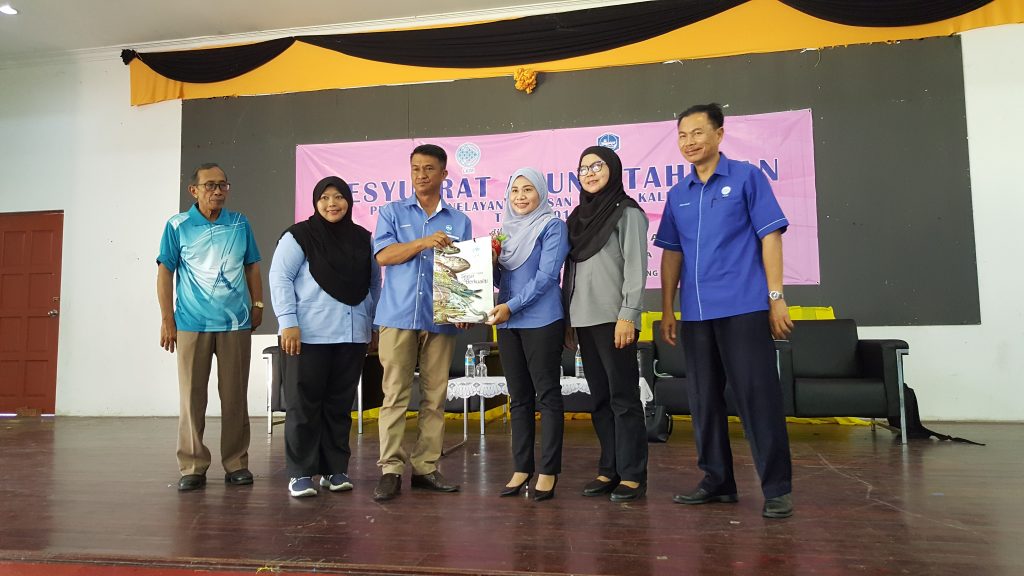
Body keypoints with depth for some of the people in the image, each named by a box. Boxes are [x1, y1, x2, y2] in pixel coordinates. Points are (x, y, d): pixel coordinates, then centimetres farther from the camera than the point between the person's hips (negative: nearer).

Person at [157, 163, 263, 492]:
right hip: (192, 324, -1)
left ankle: (236, 464, 15)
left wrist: (257, 304, 8)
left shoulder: (240, 224, 8)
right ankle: (193, 467, 12)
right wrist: (167, 319, -2)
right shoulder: (178, 226, 2)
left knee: (235, 396, 6)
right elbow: (165, 272, 2)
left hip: (236, 323, 2)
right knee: (192, 397, 2)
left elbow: (252, 267, 14)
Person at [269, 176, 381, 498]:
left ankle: (335, 469, 19)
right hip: (310, 335, -4)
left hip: (352, 336, 4)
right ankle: (300, 473, 10)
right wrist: (288, 323, -13)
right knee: (304, 405, 1)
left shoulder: (363, 239, 13)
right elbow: (280, 279, -5)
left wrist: (374, 325, 13)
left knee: (340, 404, 9)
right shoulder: (299, 236, 0)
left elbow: (374, 283, 17)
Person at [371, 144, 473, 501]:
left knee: (435, 397, 4)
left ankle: (425, 467, 12)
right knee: (395, 394, -4)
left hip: (441, 319, 2)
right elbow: (384, 255, -3)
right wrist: (424, 242, -14)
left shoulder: (459, 221, 15)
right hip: (398, 316, -2)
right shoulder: (393, 212, 11)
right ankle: (390, 469, 0)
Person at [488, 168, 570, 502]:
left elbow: (546, 276, -12)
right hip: (507, 322, 6)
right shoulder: (506, 230, 16)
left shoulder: (552, 226, -2)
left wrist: (512, 306, -17)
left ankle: (549, 471, 6)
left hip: (541, 321, -6)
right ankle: (522, 468, 18)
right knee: (519, 397, 10)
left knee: (547, 395, 0)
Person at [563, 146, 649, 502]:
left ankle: (633, 475, 4)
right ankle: (609, 470, 17)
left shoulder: (628, 212, -1)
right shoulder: (577, 217, 18)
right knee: (599, 399, 9)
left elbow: (636, 267, -9)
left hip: (612, 318, -6)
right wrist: (567, 318, 13)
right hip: (584, 319, 7)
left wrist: (627, 315, -17)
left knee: (623, 398, -3)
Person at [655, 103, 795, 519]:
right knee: (704, 399, 9)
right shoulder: (678, 194, 14)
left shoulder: (747, 177, 2)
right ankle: (717, 481, 21)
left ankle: (777, 488, 7)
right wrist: (667, 309, 11)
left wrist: (776, 297, -9)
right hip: (695, 312, 5)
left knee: (758, 396, -3)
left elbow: (770, 236, -3)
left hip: (744, 307, -5)